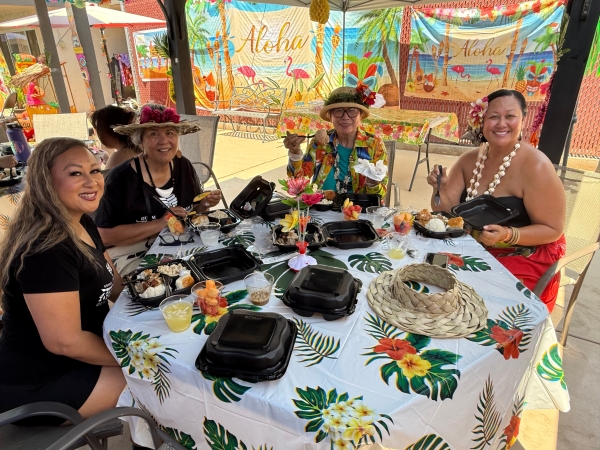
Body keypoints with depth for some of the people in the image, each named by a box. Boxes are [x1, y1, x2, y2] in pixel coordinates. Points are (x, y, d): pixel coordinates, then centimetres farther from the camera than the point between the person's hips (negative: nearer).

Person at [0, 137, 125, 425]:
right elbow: (64, 341, -29)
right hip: (40, 384, -9)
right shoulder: (45, 249, -30)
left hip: (77, 359, 9)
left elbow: (112, 285, 9)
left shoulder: (82, 224, 0)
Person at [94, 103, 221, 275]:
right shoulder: (121, 178, -15)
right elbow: (105, 235, -18)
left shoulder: (184, 166, 0)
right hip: (134, 257, -5)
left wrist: (205, 204, -10)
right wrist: (160, 223, -23)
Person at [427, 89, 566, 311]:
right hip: (474, 249, 5)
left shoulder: (536, 167, -18)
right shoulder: (469, 160, -1)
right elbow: (447, 210, 0)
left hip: (525, 258, -5)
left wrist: (508, 235, -30)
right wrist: (441, 189, -20)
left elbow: (552, 230, -14)